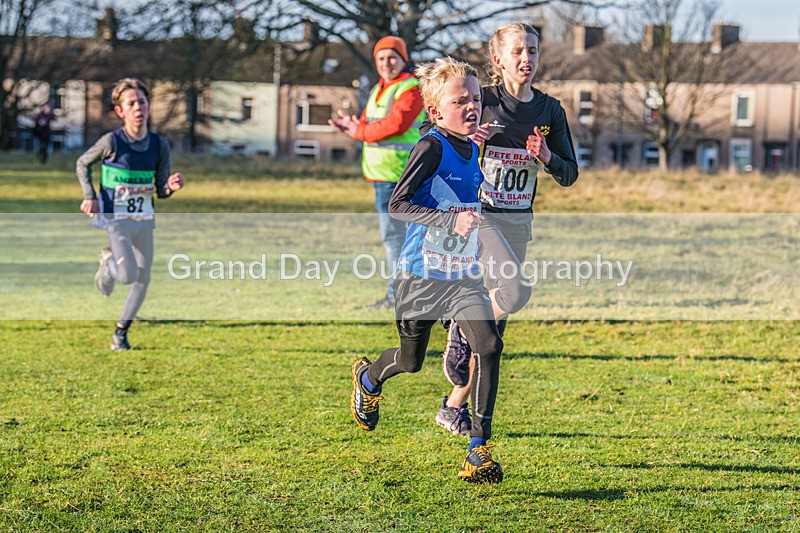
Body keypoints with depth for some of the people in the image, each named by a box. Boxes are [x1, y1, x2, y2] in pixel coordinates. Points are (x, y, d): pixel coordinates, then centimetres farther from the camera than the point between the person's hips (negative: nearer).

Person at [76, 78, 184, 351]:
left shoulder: (160, 145, -3)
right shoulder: (112, 142, -14)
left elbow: (160, 190, 4)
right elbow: (82, 164, 3)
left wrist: (171, 186, -19)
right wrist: (90, 196, -8)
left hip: (144, 219, 5)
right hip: (115, 218, -5)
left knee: (143, 279, 7)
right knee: (129, 275, -17)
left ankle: (121, 333, 24)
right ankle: (108, 261, 19)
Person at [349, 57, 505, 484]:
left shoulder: (472, 150, 6)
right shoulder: (431, 147, -17)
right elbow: (396, 205, -24)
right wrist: (451, 220, -30)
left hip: (463, 274, 5)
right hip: (421, 273, -5)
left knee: (489, 345, -16)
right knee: (410, 361, 11)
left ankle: (478, 450, -13)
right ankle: (368, 378, 48)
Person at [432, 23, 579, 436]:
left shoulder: (549, 110, 6)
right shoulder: (481, 101, -6)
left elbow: (569, 175, 9)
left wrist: (546, 157, -12)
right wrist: (464, 141, -22)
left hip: (518, 221, 5)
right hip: (476, 214, -5)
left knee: (494, 324, 7)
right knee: (515, 290, -29)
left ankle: (454, 406, 19)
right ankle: (459, 329, 0)